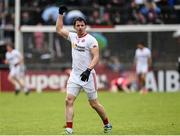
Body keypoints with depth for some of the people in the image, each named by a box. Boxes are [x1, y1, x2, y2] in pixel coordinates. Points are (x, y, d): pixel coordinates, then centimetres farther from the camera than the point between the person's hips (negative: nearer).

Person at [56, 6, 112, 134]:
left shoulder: (91, 40, -10)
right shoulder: (73, 36, 8)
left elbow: (96, 57, -17)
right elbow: (59, 29, 21)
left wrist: (88, 70, -29)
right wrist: (61, 14, 14)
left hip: (88, 75, -5)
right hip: (75, 75, 5)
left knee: (94, 103, 4)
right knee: (69, 100, -9)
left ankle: (107, 124, 24)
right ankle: (69, 128, -9)